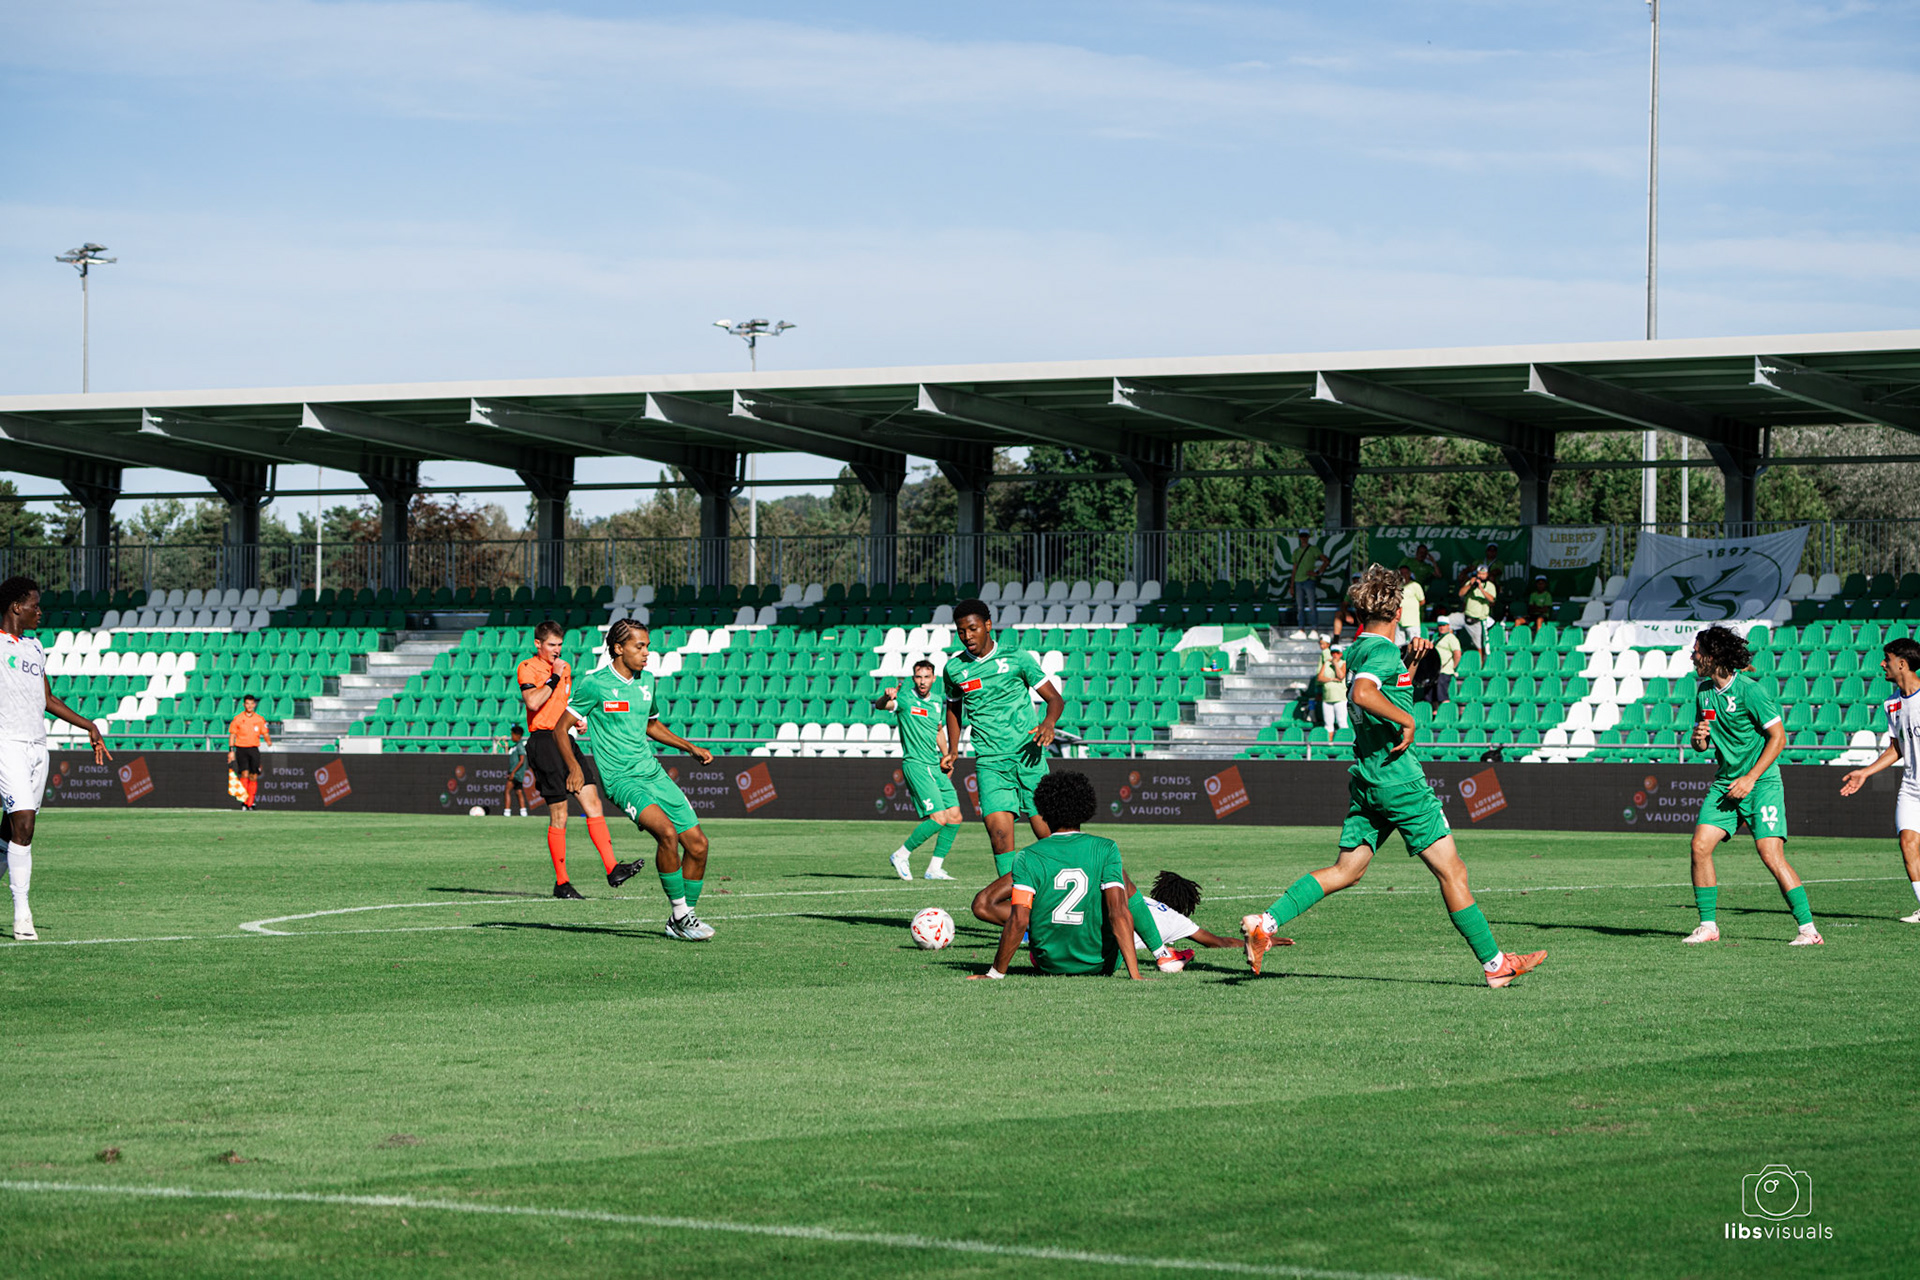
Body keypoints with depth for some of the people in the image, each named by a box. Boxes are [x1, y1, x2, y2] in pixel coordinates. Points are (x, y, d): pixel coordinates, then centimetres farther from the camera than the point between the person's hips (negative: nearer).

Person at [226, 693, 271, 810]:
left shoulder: (260, 719, 7)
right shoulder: (237, 719, 2)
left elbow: (265, 734, 10)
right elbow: (232, 735, 5)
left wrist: (269, 741, -11)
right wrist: (231, 751, -2)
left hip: (254, 749, 2)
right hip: (241, 749, -2)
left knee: (253, 777, 0)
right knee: (245, 774, -17)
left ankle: (250, 803, 7)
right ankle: (243, 801, -15)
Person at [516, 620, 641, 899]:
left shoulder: (564, 668, 18)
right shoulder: (527, 669, -5)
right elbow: (532, 702, -23)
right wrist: (554, 677, -16)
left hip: (566, 739, 7)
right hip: (543, 740, -7)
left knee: (592, 801, -5)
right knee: (558, 813, -5)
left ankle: (612, 869, -9)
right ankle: (561, 883, 2)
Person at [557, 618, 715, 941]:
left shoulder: (647, 680, 12)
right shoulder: (593, 684, -7)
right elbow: (562, 727, -1)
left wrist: (690, 747, 19)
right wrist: (574, 768, -13)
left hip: (653, 771, 7)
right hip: (620, 778, -7)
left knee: (697, 844, -1)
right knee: (667, 832, -28)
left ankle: (685, 916, 17)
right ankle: (679, 916, -17)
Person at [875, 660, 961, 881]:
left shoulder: (937, 703, 12)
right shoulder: (905, 699, -8)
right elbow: (880, 705, -27)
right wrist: (887, 697, -49)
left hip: (936, 767, 8)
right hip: (915, 764, -8)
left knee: (954, 817, 3)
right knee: (938, 818, -16)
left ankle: (934, 868, 11)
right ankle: (901, 856, -1)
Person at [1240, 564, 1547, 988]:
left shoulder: (1357, 650, 14)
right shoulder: (1383, 651, -15)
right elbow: (1362, 694, -34)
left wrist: (1411, 661, 18)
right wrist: (1407, 720, -23)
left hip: (1365, 779, 9)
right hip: (1400, 779, -9)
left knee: (1346, 869, 9)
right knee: (1451, 871, -2)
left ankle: (1266, 922, -4)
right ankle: (1494, 963, 2)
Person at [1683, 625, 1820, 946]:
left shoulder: (1750, 690, -15)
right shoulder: (1703, 691, 8)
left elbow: (1778, 738, -13)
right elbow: (1701, 744, 18)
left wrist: (1751, 778, -16)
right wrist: (1699, 738, -7)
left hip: (1761, 783, -7)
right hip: (1725, 782, 7)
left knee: (1771, 855, -16)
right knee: (1700, 845, -6)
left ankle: (1808, 928, -12)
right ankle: (1708, 925, 5)